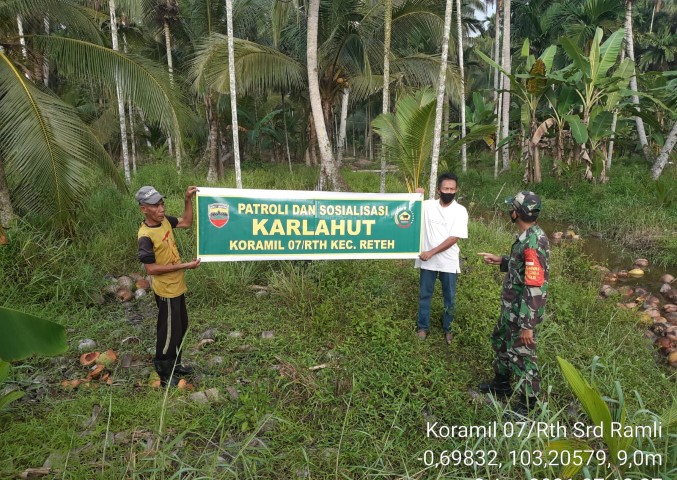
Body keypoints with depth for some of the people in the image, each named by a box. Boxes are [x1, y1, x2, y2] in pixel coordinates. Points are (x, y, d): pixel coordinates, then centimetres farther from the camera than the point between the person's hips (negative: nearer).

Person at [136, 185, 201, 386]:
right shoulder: (145, 236, -26)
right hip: (166, 291, -9)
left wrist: (188, 200, -1)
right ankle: (163, 373, 23)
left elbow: (186, 222, 14)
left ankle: (174, 364, 39)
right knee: (169, 332, 4)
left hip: (177, 286, 9)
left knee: (181, 327, 21)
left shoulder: (164, 220, -2)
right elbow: (151, 269, -26)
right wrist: (184, 266, -24)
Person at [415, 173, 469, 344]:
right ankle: (423, 326, 29)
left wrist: (431, 252, -18)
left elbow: (454, 238, -14)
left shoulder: (460, 211, -9)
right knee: (425, 295, 13)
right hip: (427, 260, 1)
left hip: (448, 262, -1)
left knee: (449, 296, 12)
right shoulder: (427, 205, -3)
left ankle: (447, 328, 31)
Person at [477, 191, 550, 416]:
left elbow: (534, 289, -28)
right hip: (511, 308, 10)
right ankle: (501, 383, 47)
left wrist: (527, 325, -25)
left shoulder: (533, 243, -28)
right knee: (500, 341, 26)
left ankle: (527, 405, 24)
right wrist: (501, 261, 10)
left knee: (521, 355, 5)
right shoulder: (528, 236, 2)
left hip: (522, 312, -10)